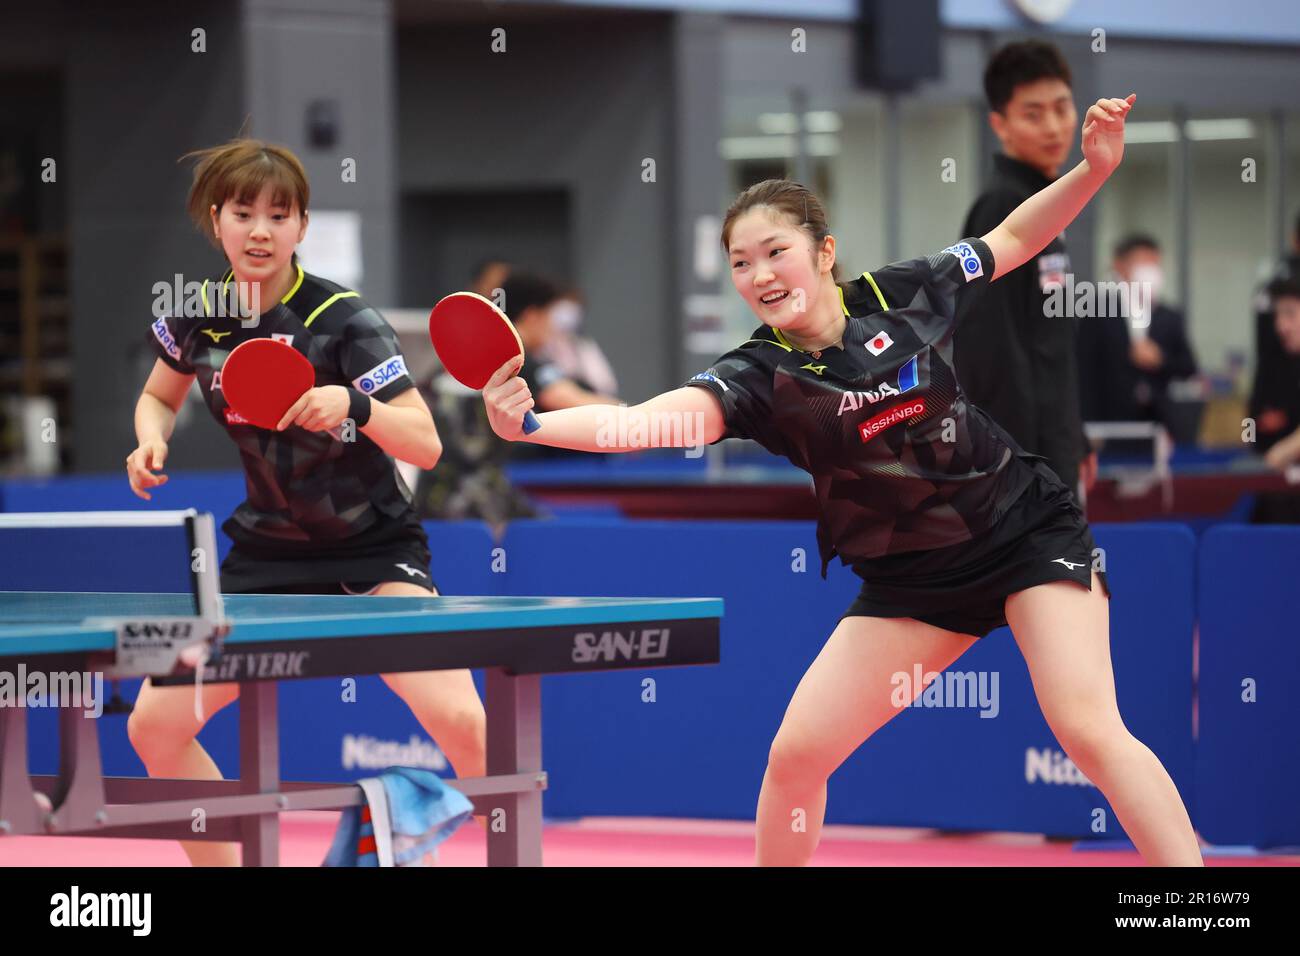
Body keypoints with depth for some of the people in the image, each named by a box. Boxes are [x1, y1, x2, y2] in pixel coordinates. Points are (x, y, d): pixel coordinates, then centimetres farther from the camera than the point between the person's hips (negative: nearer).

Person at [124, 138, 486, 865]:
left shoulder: (344, 321, -18)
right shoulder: (198, 317, -5)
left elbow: (426, 445, -22)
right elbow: (159, 398, 17)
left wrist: (354, 405, -40)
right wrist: (152, 440, -5)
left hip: (374, 547, -5)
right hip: (268, 552, 5)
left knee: (459, 719, -27)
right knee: (155, 725, -3)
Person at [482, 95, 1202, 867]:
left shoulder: (904, 294, -11)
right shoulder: (759, 377, -14)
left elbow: (1014, 239, 8)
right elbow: (641, 423, -32)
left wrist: (1094, 169, -7)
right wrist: (529, 423, -48)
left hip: (1025, 532, -2)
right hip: (912, 579, 2)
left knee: (1089, 729, -18)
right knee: (796, 754, -3)